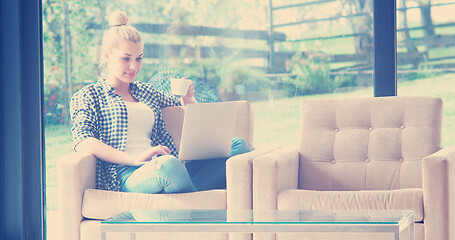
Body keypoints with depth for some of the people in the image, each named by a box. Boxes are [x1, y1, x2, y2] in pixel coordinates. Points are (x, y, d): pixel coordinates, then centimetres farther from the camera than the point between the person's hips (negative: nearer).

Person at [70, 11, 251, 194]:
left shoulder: (147, 92, 31)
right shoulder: (88, 96, 13)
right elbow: (82, 143, -6)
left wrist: (188, 99, 15)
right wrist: (136, 158, -18)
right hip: (126, 176, -6)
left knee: (237, 146, -16)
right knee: (167, 164, -42)